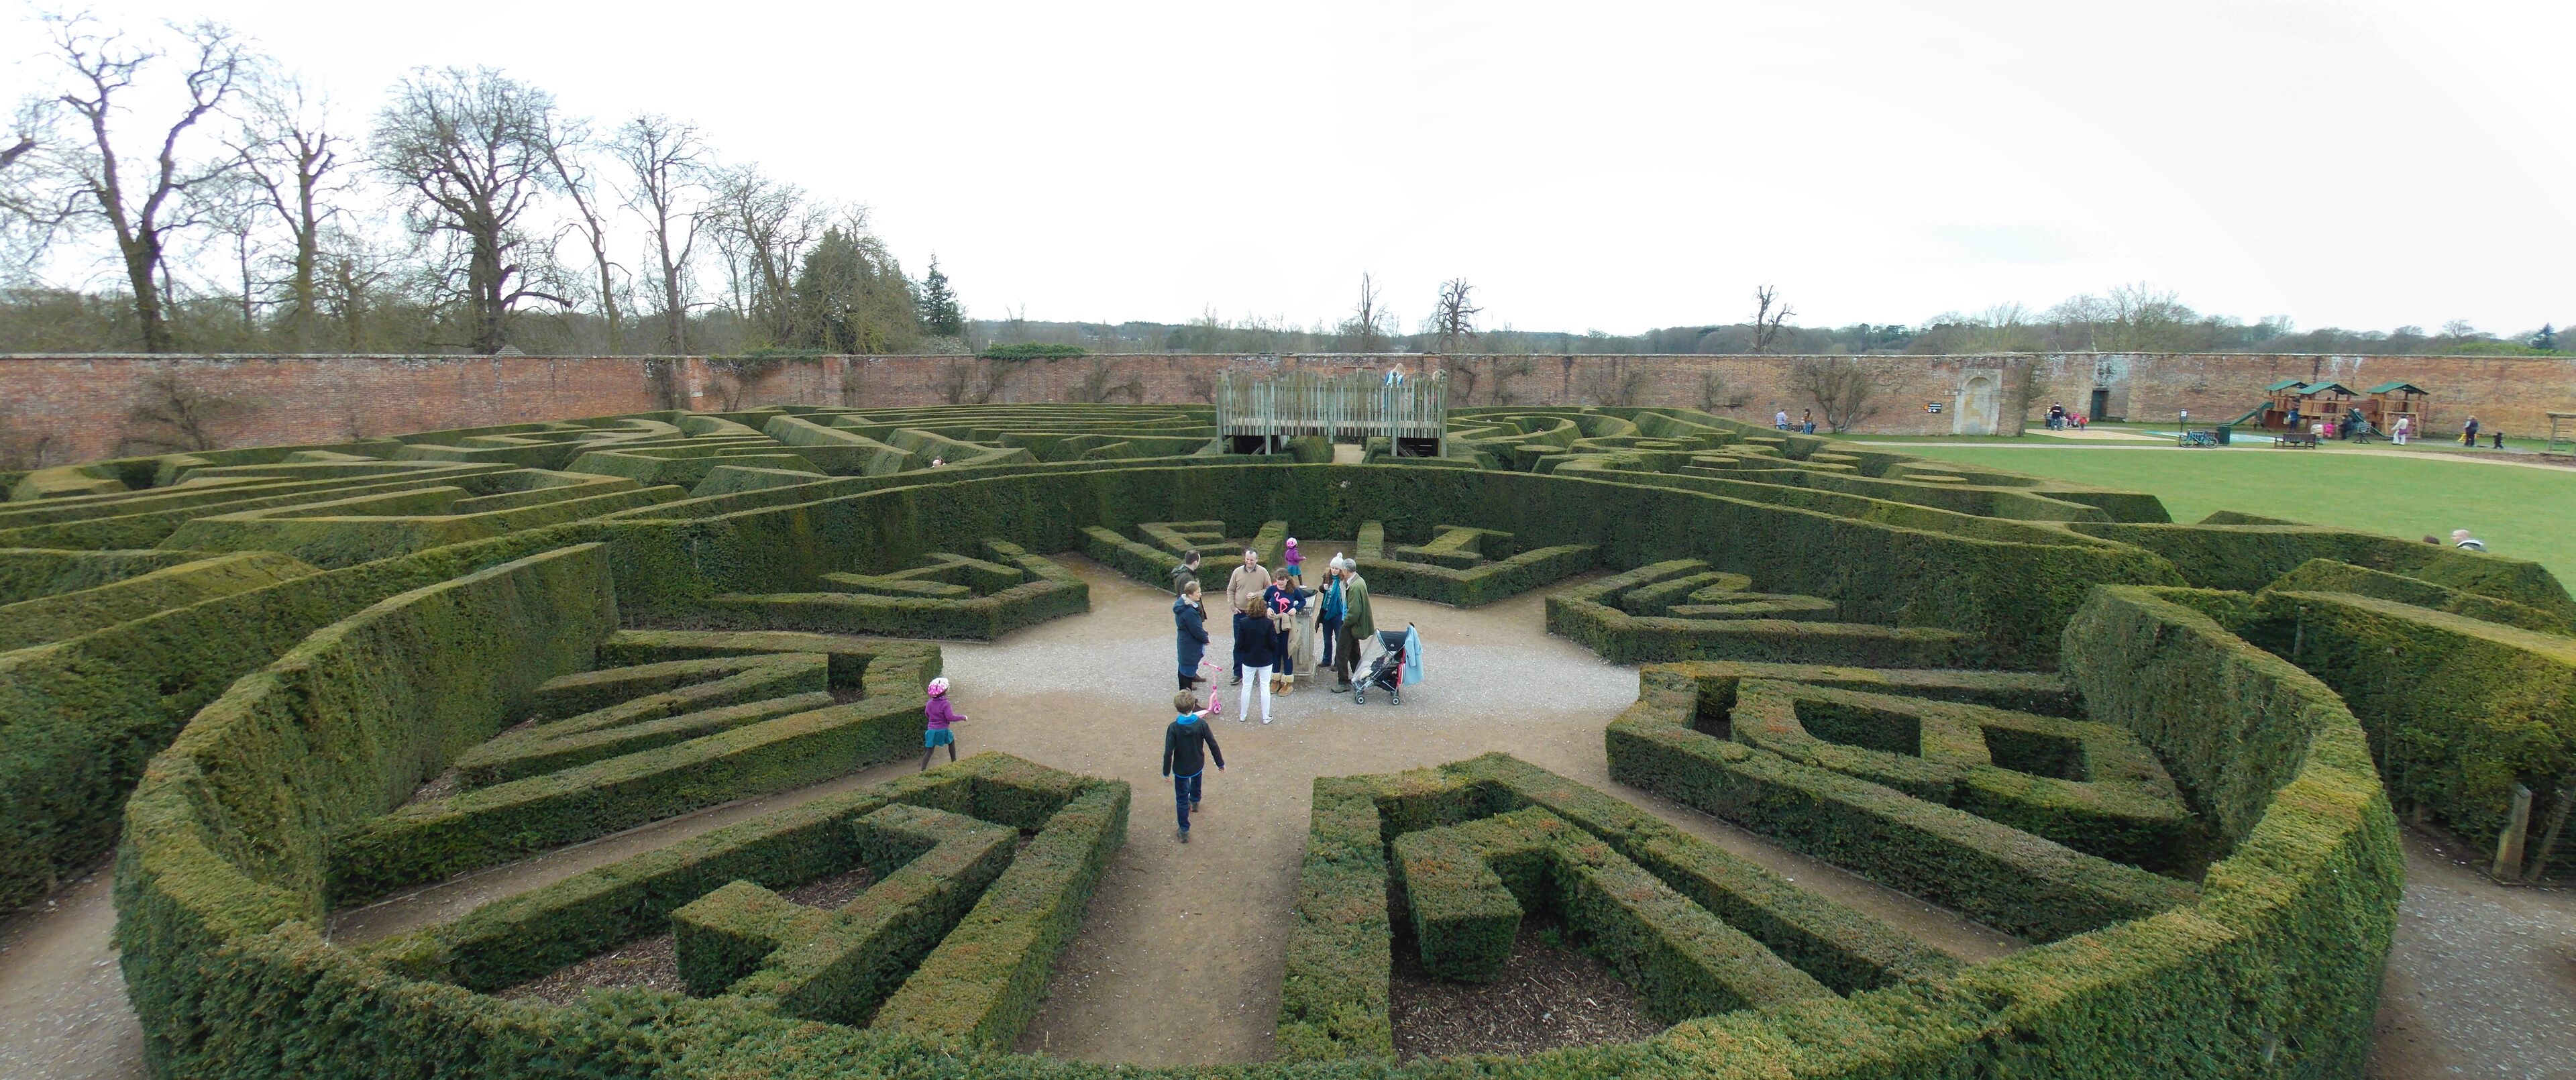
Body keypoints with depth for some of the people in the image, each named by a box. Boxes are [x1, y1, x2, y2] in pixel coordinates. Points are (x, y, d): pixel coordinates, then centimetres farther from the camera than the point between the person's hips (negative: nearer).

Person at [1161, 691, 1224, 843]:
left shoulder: (1173, 728, -25)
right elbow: (1213, 745, -13)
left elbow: (1168, 753, -22)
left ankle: (1184, 831, 17)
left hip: (1181, 769, -3)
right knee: (1196, 782, 36)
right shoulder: (1201, 724, -20)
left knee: (1182, 799, 12)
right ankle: (1195, 802, 62)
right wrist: (1220, 763, 1)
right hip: (1198, 765, 3)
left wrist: (1166, 772, -8)